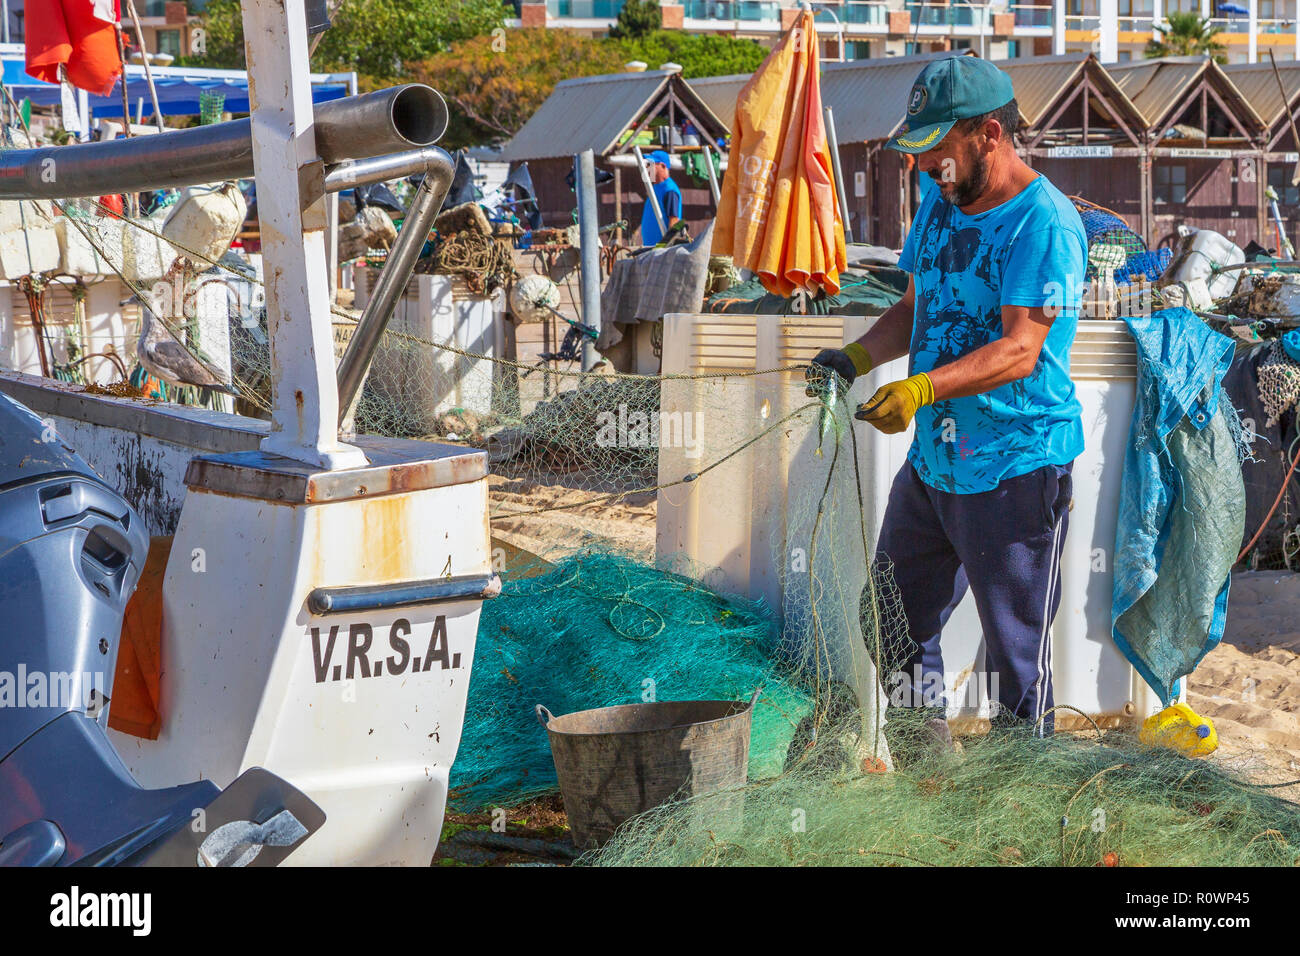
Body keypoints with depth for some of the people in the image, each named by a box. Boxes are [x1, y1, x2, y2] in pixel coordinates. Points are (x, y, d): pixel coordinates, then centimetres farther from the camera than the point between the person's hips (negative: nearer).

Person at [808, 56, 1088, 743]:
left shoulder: (1044, 222, -17)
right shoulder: (940, 204, 10)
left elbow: (1019, 351, -25)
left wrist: (921, 389, -36)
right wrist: (858, 357, -2)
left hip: (1018, 466, -9)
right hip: (932, 459, 9)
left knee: (1015, 654, 0)